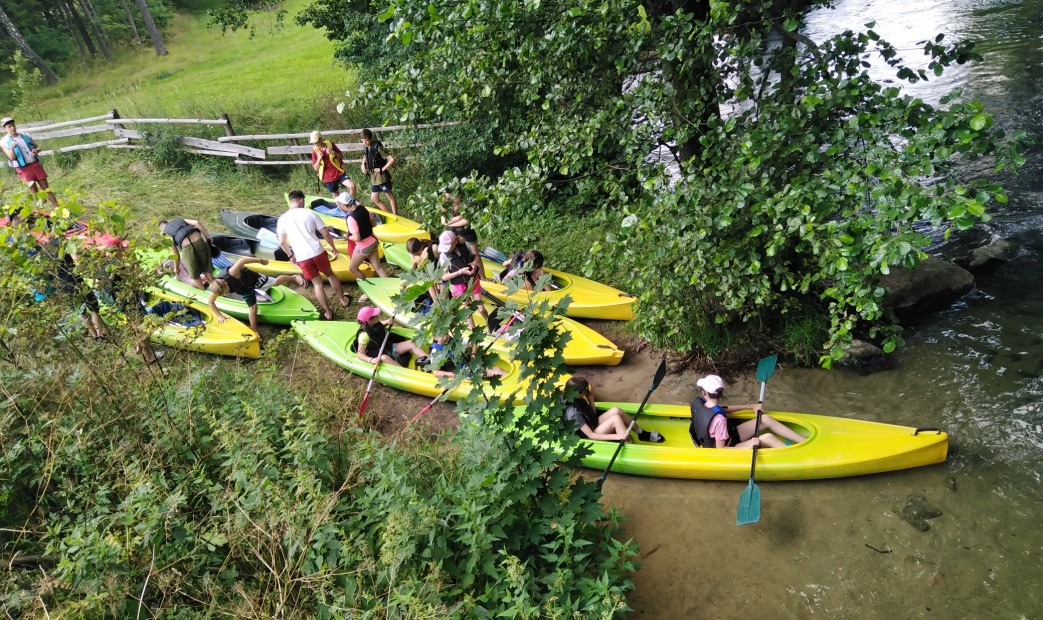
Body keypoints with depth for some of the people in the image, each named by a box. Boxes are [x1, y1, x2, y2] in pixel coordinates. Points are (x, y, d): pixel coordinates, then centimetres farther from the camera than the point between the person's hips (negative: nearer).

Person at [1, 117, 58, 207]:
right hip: (23, 169, -3)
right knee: (34, 191, 0)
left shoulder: (25, 136, 9)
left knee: (46, 188, 5)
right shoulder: (4, 142, -1)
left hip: (36, 164, 3)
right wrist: (11, 148, -27)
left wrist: (36, 151, -9)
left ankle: (57, 207, 7)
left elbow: (38, 147, 14)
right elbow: (12, 157, -8)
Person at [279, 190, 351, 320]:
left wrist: (291, 255, 18)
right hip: (317, 252, 0)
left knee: (317, 283, 14)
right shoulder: (310, 213, 1)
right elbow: (326, 233, 2)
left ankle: (327, 312, 18)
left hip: (301, 257, 0)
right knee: (330, 274, 24)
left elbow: (282, 242, 2)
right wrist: (332, 247, 19)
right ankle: (343, 300, 36)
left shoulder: (283, 218, 3)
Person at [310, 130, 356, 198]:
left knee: (352, 186, -21)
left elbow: (341, 156, 2)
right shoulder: (315, 151, -6)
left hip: (339, 172, 0)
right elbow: (316, 168, -5)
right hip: (328, 177, 0)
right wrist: (319, 158, -24)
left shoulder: (330, 144, -5)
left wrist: (334, 153, -20)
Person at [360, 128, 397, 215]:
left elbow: (392, 159, -26)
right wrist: (363, 164, 6)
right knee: (374, 199, 11)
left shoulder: (378, 148, -20)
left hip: (381, 176, -9)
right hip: (373, 177, 9)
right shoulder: (365, 147, 3)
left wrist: (382, 169, -20)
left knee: (390, 196, 5)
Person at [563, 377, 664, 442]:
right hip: (590, 439, -9)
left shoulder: (577, 399, -5)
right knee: (616, 418, -27)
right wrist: (616, 436, -34)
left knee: (616, 410, -12)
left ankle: (642, 434, 3)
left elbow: (593, 414, 7)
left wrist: (591, 398, -9)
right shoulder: (573, 413, -31)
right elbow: (591, 435, -30)